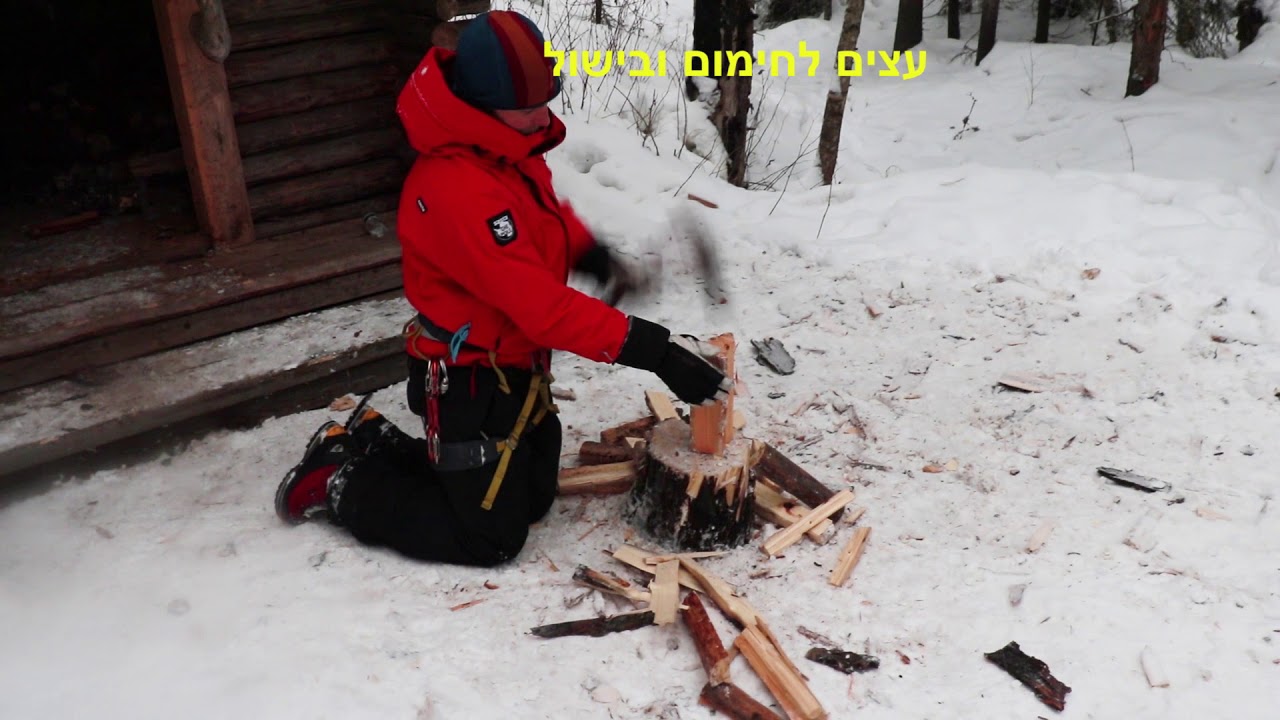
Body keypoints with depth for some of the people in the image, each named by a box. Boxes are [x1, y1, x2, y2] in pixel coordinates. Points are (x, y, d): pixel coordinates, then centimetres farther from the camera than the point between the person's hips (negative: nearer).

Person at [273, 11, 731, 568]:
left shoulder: (509, 148, -3)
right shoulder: (456, 189, -32)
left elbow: (546, 210, 19)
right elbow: (538, 304, -34)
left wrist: (591, 255, 1)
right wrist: (649, 347, -34)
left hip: (514, 368, 9)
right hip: (471, 383, -9)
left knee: (532, 499, 22)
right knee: (492, 538, 4)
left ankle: (376, 442, 30)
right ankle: (344, 481, 18)